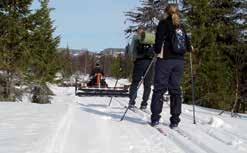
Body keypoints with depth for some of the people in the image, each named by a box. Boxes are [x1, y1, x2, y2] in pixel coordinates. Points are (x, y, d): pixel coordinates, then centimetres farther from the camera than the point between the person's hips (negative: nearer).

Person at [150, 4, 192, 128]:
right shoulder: (181, 27, 13)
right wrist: (189, 48, 35)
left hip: (165, 59, -4)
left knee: (159, 88, 0)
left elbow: (159, 38, -15)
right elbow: (187, 43, 15)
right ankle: (175, 120, 5)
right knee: (175, 89, 8)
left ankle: (155, 118, -4)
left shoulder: (164, 23, 1)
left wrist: (158, 51, -9)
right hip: (179, 61, 4)